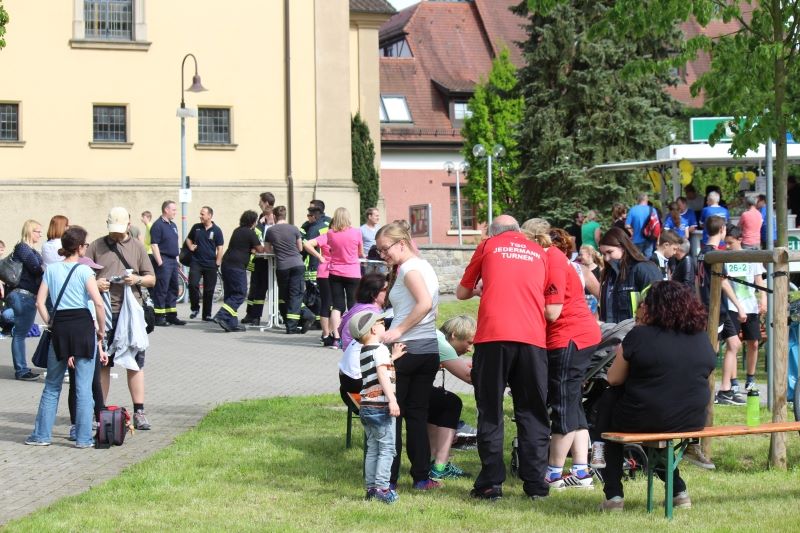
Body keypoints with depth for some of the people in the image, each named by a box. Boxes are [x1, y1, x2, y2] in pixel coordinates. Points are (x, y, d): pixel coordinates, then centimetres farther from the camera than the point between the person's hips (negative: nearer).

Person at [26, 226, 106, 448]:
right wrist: (101, 332, -2)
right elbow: (98, 303, -13)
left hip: (59, 327, 3)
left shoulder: (51, 269, 8)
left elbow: (40, 302, 2)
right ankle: (83, 438, 4)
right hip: (83, 326, -3)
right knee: (84, 387, 2)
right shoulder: (84, 270, -4)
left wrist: (51, 325, 10)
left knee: (52, 386, 14)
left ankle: (42, 435, 15)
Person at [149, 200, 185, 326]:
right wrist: (160, 262, -20)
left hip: (173, 260, 9)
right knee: (161, 290, -7)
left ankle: (171, 316, 18)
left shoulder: (173, 225, 17)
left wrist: (177, 260, 19)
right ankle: (159, 317, -5)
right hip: (164, 260, -9)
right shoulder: (158, 225, -10)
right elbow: (154, 245, -15)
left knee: (173, 289, 11)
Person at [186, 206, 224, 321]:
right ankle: (195, 308, 6)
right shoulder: (196, 227, 6)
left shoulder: (216, 230, -1)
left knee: (209, 290, 4)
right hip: (196, 262, 1)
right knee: (193, 285, -15)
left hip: (210, 264, -1)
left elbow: (220, 248, 0)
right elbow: (188, 238, 23)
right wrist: (190, 246, 2)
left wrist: (217, 264, -6)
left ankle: (207, 315, 14)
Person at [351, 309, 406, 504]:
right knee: (387, 448, -5)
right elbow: (383, 374, -21)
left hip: (366, 406, 9)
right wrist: (392, 400, -26)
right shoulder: (380, 349, -11)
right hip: (380, 406, -9)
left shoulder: (364, 351, 16)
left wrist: (393, 357, 22)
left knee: (372, 449, 12)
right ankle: (382, 487, -11)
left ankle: (371, 488, 13)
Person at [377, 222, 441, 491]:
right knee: (418, 414, 11)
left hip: (405, 348, -8)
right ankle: (421, 477, 9)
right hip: (430, 349, 8)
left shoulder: (409, 267, -10)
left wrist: (398, 331, -21)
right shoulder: (425, 266, 16)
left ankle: (388, 477, 4)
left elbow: (425, 303, -24)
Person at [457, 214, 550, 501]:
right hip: (533, 338, 2)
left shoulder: (488, 246, 14)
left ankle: (491, 483, 2)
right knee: (532, 413, 9)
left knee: (490, 413, 5)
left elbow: (462, 293, 22)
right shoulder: (539, 252, 19)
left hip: (493, 336, -2)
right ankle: (536, 483, 7)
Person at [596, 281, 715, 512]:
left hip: (643, 420, -5)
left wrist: (622, 356, 17)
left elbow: (614, 379, -3)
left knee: (607, 402, 24)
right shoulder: (703, 338, 4)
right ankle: (678, 489, 28)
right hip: (692, 421, 5)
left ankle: (614, 495, 19)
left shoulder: (640, 335, -10)